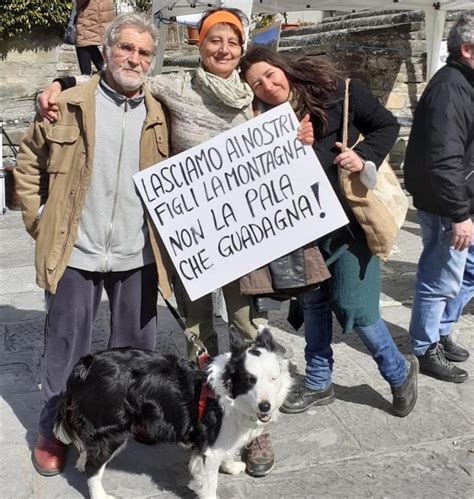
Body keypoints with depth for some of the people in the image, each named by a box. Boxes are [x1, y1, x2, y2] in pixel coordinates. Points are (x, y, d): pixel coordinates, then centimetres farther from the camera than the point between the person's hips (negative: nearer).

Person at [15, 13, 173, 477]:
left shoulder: (159, 117, 5)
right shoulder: (67, 106, -1)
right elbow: (28, 162, 8)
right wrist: (38, 219, 1)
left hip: (138, 257, 2)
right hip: (76, 253, -2)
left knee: (136, 348, 16)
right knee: (65, 349, 10)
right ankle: (52, 432, 30)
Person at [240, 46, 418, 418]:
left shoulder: (340, 93, -10)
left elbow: (387, 126, -1)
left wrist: (365, 156, -18)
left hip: (353, 219, -4)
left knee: (353, 308, -4)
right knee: (313, 303, 14)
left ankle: (399, 372, 23)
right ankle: (318, 383, 32)